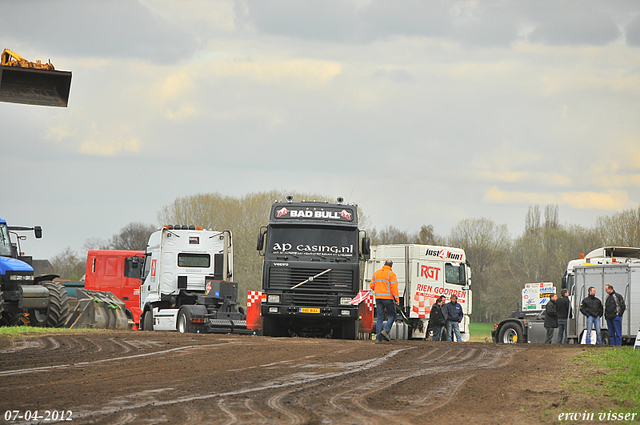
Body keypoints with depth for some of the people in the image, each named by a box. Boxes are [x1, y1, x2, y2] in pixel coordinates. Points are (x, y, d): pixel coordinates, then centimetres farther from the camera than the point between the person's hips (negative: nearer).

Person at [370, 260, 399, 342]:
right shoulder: (391, 274, -8)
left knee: (380, 317, 7)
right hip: (388, 298, -5)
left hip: (378, 298, 5)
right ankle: (386, 330, -13)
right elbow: (394, 287, -14)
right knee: (392, 315, 7)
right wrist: (396, 298, -10)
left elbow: (372, 285, 16)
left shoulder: (376, 273, 11)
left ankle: (378, 336, 2)